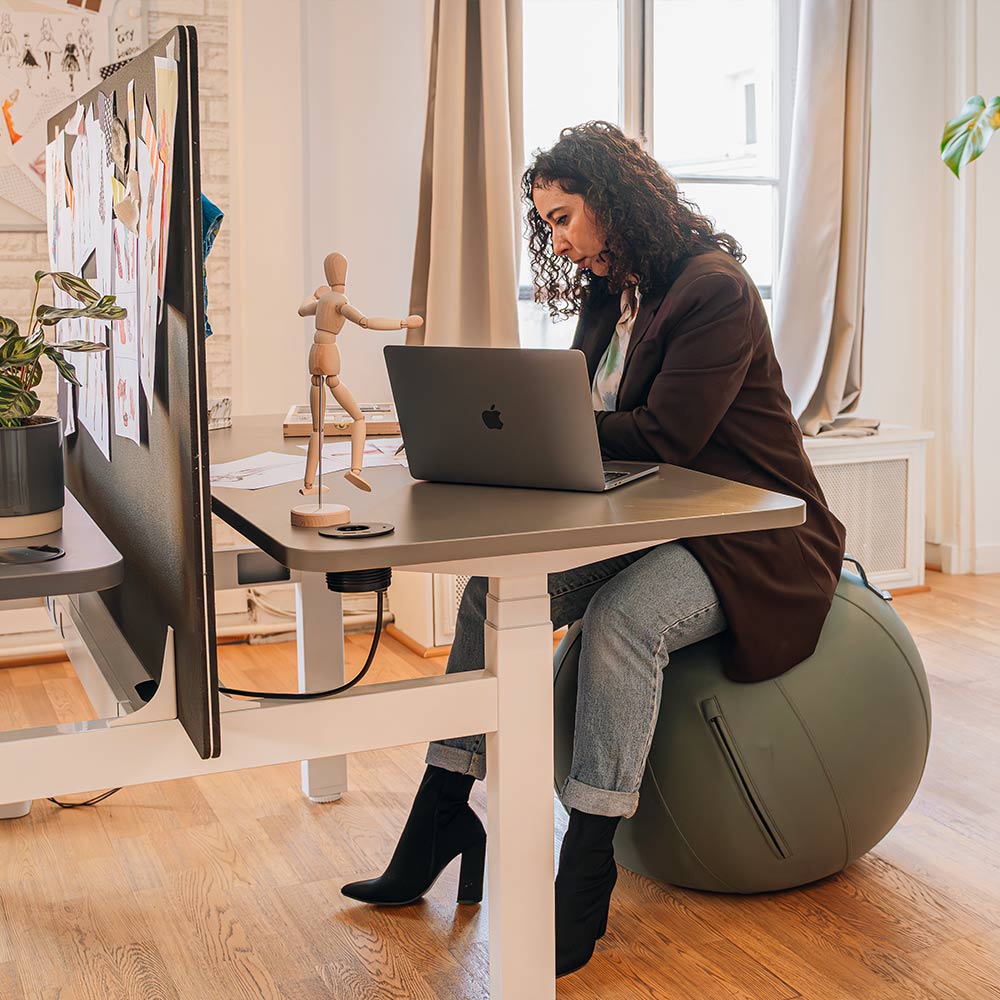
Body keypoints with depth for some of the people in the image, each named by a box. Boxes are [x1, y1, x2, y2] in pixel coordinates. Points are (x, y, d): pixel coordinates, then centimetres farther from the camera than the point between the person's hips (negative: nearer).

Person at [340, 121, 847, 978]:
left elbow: (662, 437, -22)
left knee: (624, 616, -35)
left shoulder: (716, 289, -13)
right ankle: (441, 817, -6)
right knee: (496, 587, -11)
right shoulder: (609, 297, 14)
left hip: (755, 538, -8)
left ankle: (585, 874, -27)